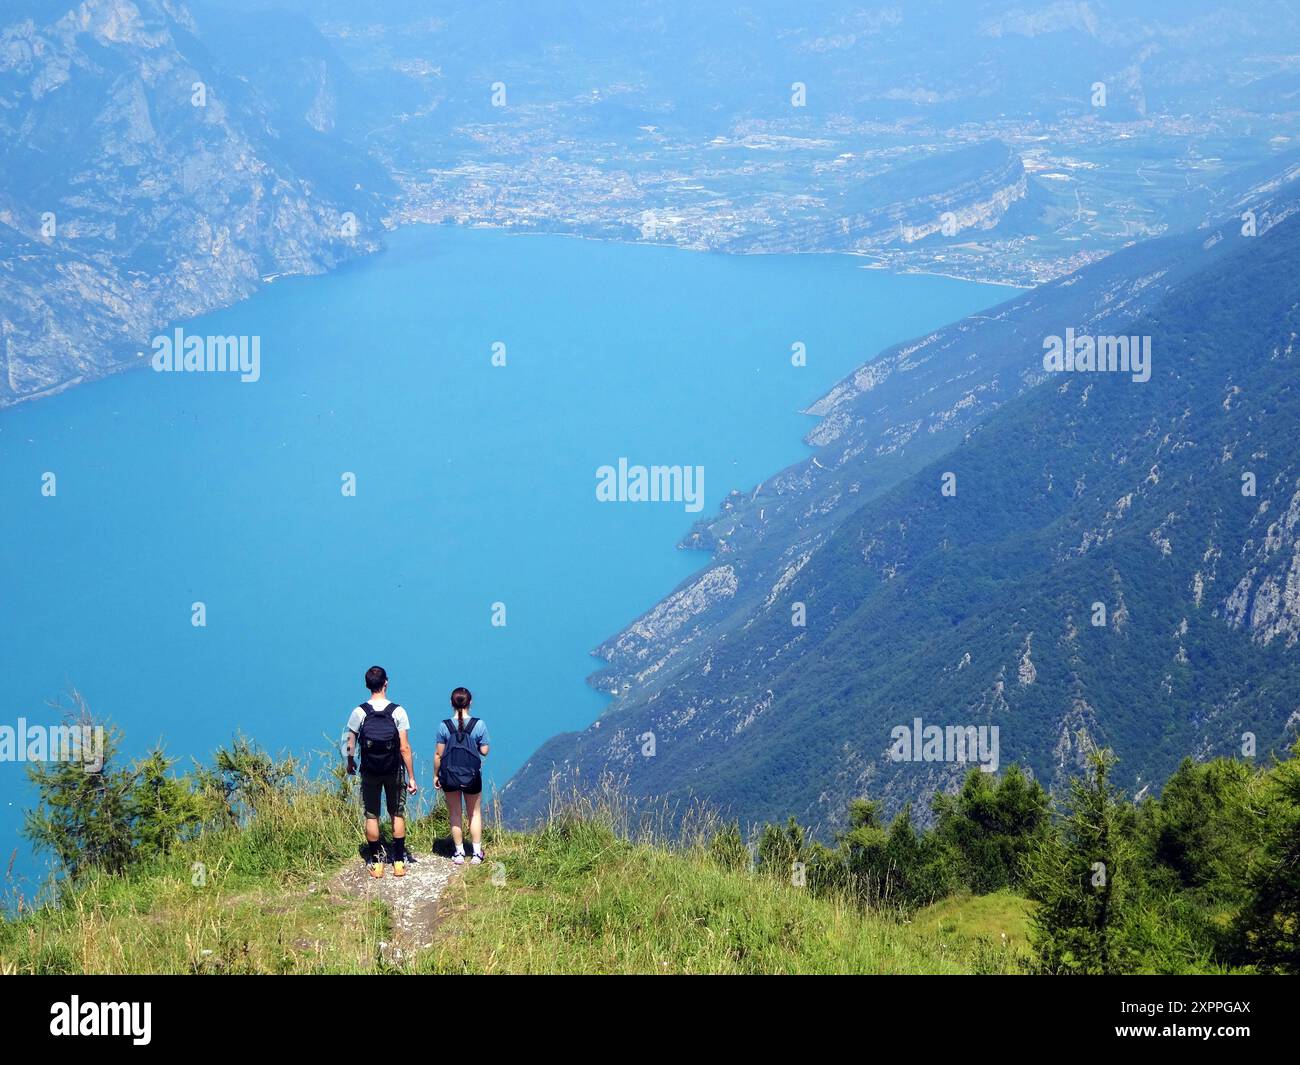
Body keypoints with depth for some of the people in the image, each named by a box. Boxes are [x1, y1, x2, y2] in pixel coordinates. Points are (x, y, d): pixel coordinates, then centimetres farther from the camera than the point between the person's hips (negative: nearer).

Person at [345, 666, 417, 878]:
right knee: (397, 814, 11)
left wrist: (350, 763, 19)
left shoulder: (359, 713, -9)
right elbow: (404, 748, -11)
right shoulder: (398, 712, -11)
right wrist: (411, 777, -5)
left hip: (369, 772, 0)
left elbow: (351, 745, -2)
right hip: (394, 772, 0)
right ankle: (399, 862, 11)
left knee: (371, 815, 9)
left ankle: (375, 863, 12)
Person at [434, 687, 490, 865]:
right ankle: (476, 853, 16)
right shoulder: (479, 725, -11)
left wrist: (436, 775, 7)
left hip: (449, 776, 0)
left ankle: (459, 853, 17)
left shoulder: (444, 726, -10)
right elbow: (484, 751, -6)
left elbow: (438, 754, -5)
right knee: (474, 813, 15)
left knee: (454, 814, 13)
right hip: (472, 775, 0)